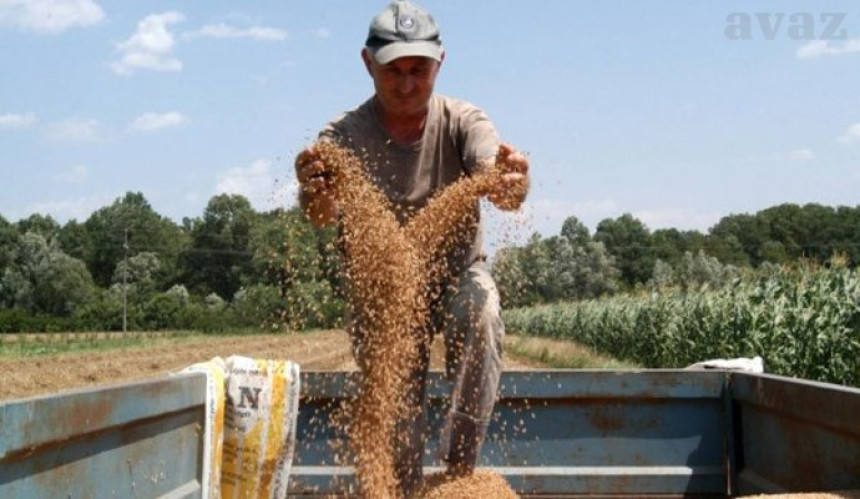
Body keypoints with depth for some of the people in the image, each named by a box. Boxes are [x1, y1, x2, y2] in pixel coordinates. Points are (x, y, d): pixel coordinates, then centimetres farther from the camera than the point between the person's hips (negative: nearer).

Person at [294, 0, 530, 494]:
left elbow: (499, 184, -34)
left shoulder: (462, 120, -13)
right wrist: (316, 195, -59)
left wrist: (512, 183, -59)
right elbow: (324, 214, -34)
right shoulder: (345, 135, -14)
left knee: (479, 317, -32)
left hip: (458, 271, 0)